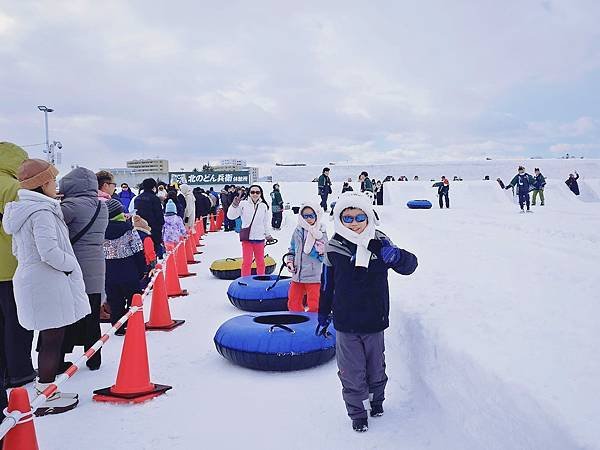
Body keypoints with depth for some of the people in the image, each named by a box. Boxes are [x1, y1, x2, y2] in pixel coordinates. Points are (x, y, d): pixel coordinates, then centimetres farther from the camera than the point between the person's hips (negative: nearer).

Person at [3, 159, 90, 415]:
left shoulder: (19, 210, 13)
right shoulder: (42, 212, -19)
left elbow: (17, 250, 20)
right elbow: (49, 251, -26)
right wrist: (71, 265, -11)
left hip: (29, 279, 10)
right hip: (49, 284, -10)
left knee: (49, 337, 19)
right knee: (53, 339, 0)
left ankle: (43, 385, 30)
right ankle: (47, 397, 10)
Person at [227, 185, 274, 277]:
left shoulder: (264, 206, 7)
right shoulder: (243, 204, -5)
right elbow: (231, 216, -7)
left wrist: (268, 235, 21)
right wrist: (234, 205, -21)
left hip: (260, 238, 3)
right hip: (247, 238, -3)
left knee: (261, 262, 12)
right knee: (247, 262, -1)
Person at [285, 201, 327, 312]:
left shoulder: (321, 232, -7)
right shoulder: (298, 231, 5)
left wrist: (322, 252, -24)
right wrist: (290, 261, 6)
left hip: (314, 275, -5)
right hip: (297, 274, 5)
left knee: (313, 304, 4)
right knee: (293, 301, 16)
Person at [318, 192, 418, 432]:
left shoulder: (380, 242, -9)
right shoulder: (333, 248, -8)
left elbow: (409, 265, -9)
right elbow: (327, 286, 3)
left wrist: (396, 255, -33)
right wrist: (323, 316, 11)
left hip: (374, 322, 1)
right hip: (345, 324, -1)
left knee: (376, 365, 20)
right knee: (352, 371, 8)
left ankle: (376, 398, 46)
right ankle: (358, 411, 29)